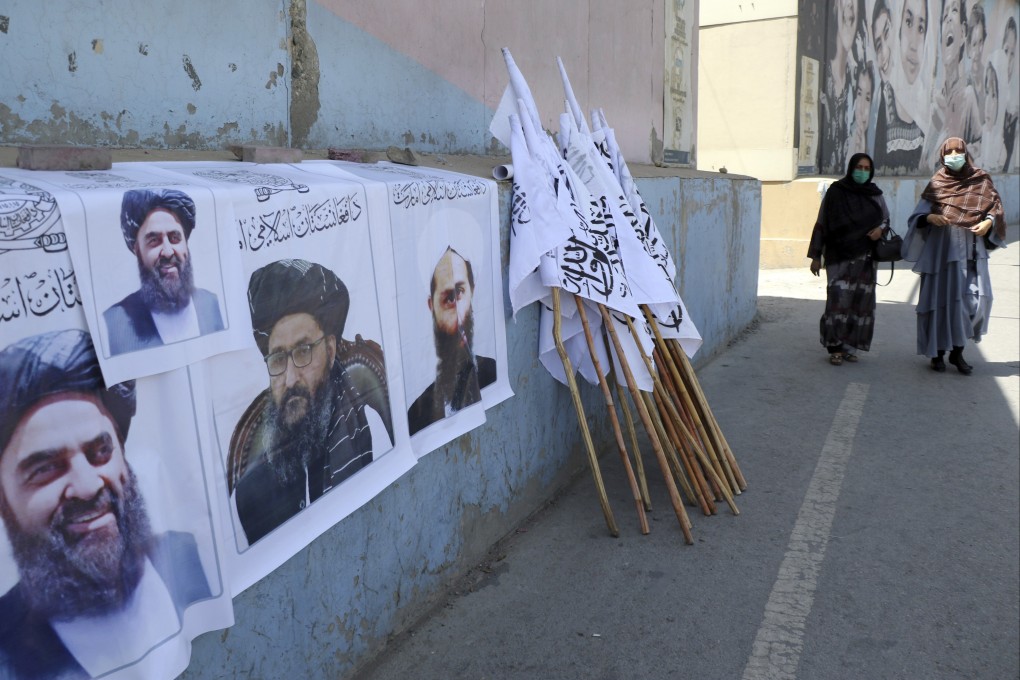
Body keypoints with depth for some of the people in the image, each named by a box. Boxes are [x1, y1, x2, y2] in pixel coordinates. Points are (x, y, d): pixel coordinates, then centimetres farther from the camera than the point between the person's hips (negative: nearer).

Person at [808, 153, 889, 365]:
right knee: (839, 300, -12)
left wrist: (881, 228, -5)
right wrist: (816, 256, -2)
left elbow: (886, 218, 20)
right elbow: (821, 224, 0)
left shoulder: (874, 194, 8)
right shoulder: (835, 192, -2)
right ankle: (835, 347, -3)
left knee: (861, 302, 1)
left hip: (864, 259, 4)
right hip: (839, 257, -3)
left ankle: (850, 346, 11)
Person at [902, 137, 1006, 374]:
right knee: (942, 297, -1)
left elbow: (996, 208, 7)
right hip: (942, 247, -1)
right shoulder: (937, 183, 4)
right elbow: (919, 214, 0)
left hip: (972, 249, 2)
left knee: (975, 298, -5)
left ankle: (957, 351, 8)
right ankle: (938, 352, 9)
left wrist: (989, 222, -13)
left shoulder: (981, 181, 8)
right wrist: (930, 217, -21)